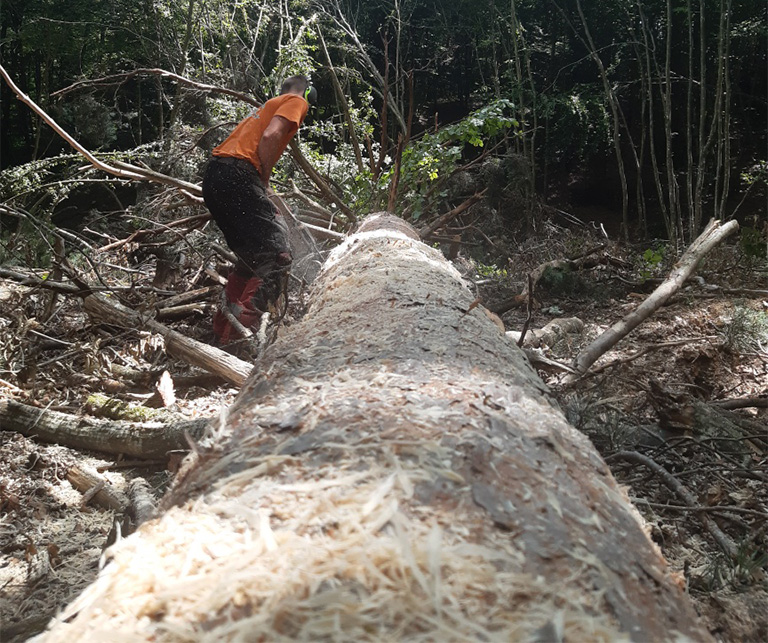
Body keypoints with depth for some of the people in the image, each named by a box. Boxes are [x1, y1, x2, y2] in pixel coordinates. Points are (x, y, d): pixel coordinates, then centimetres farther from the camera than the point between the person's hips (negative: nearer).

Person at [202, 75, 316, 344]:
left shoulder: (267, 106, 34)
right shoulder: (297, 102, 9)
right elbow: (270, 137, -10)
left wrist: (262, 194, 20)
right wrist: (264, 183, -3)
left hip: (213, 178, 9)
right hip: (238, 176, -9)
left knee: (251, 260, 17)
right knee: (277, 257, -13)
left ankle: (221, 336, 16)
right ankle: (238, 338, -23)